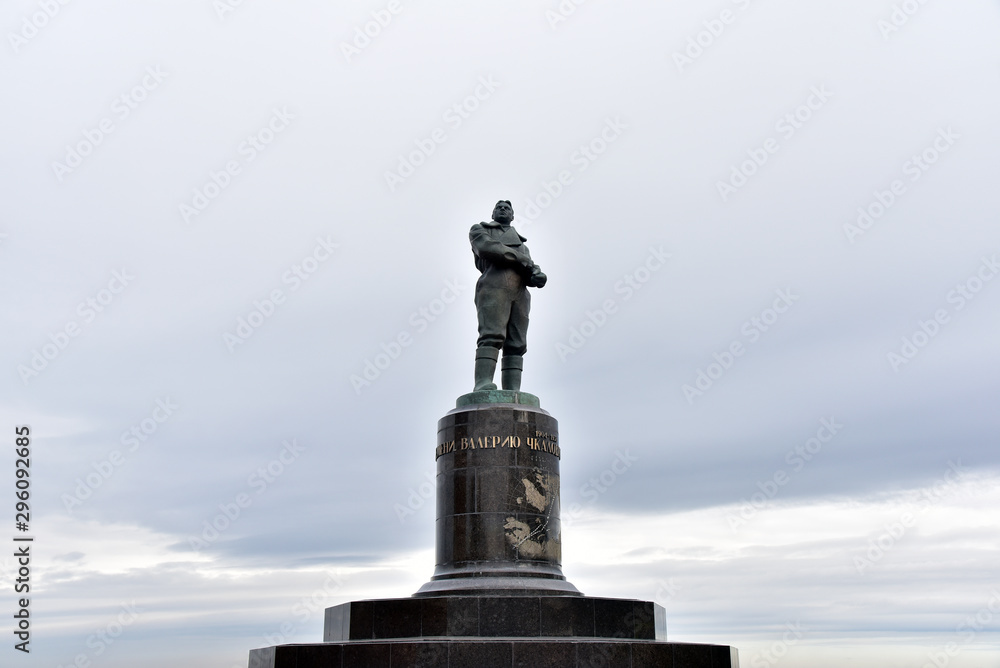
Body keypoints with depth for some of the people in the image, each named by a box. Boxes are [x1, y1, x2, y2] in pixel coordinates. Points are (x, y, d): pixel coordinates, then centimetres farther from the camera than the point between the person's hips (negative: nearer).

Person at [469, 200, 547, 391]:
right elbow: (487, 247, -2)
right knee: (492, 336, -25)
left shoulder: (522, 244, 36)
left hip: (520, 293, 5)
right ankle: (483, 386, -39)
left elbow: (530, 270, 18)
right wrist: (521, 260, -3)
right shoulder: (479, 230, 22)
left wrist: (537, 275, -7)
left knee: (515, 345, -9)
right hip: (494, 286, -5)